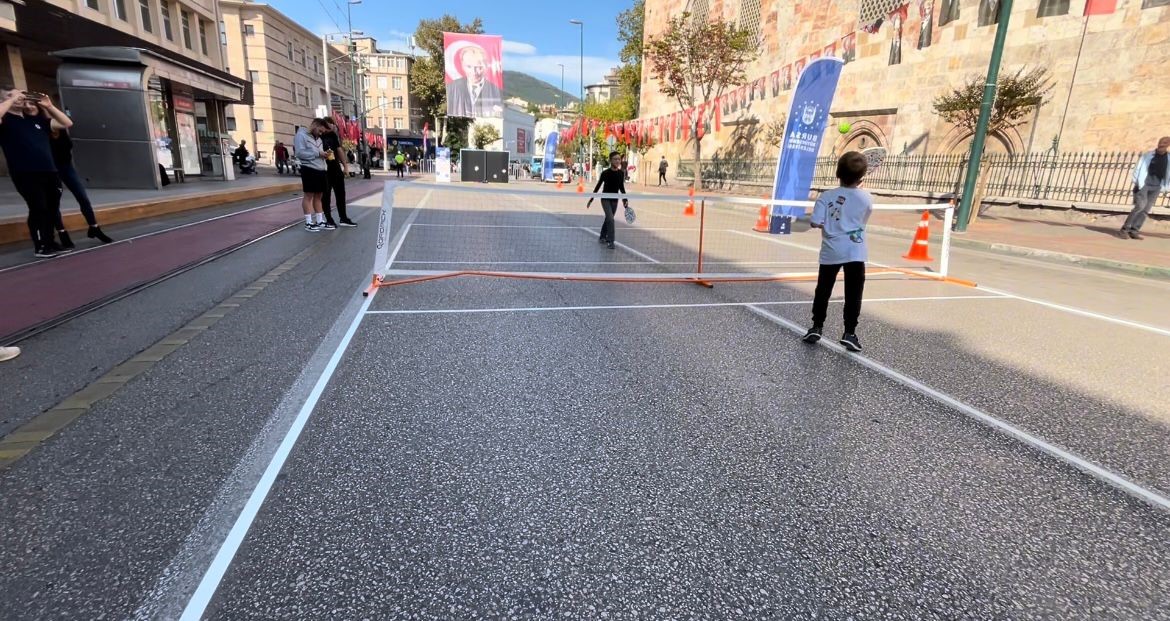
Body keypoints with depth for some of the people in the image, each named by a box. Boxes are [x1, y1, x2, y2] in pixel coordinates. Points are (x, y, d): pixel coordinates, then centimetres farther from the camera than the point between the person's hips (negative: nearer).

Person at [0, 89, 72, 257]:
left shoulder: (38, 120, 18)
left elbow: (67, 123, 17)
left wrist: (49, 106, 8)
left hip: (49, 171, 6)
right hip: (25, 174, -6)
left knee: (51, 208, 10)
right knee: (38, 208, -7)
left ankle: (49, 242, 21)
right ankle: (40, 246, 0)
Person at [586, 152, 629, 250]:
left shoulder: (621, 173, -2)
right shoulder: (605, 173, -15)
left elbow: (621, 187, 10)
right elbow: (598, 186, -7)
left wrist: (625, 199, 2)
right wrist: (591, 200, -5)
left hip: (615, 200, 5)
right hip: (605, 199, -5)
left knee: (608, 219, 16)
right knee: (610, 219, -17)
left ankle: (602, 237, 35)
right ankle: (610, 242, -12)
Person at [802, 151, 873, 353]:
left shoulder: (827, 196, -5)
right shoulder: (866, 198, -1)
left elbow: (815, 223, -11)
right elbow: (862, 221, 12)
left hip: (831, 251, 1)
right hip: (855, 252, 0)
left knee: (823, 290, 13)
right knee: (853, 294, 5)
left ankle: (816, 328, 20)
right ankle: (849, 332, 4)